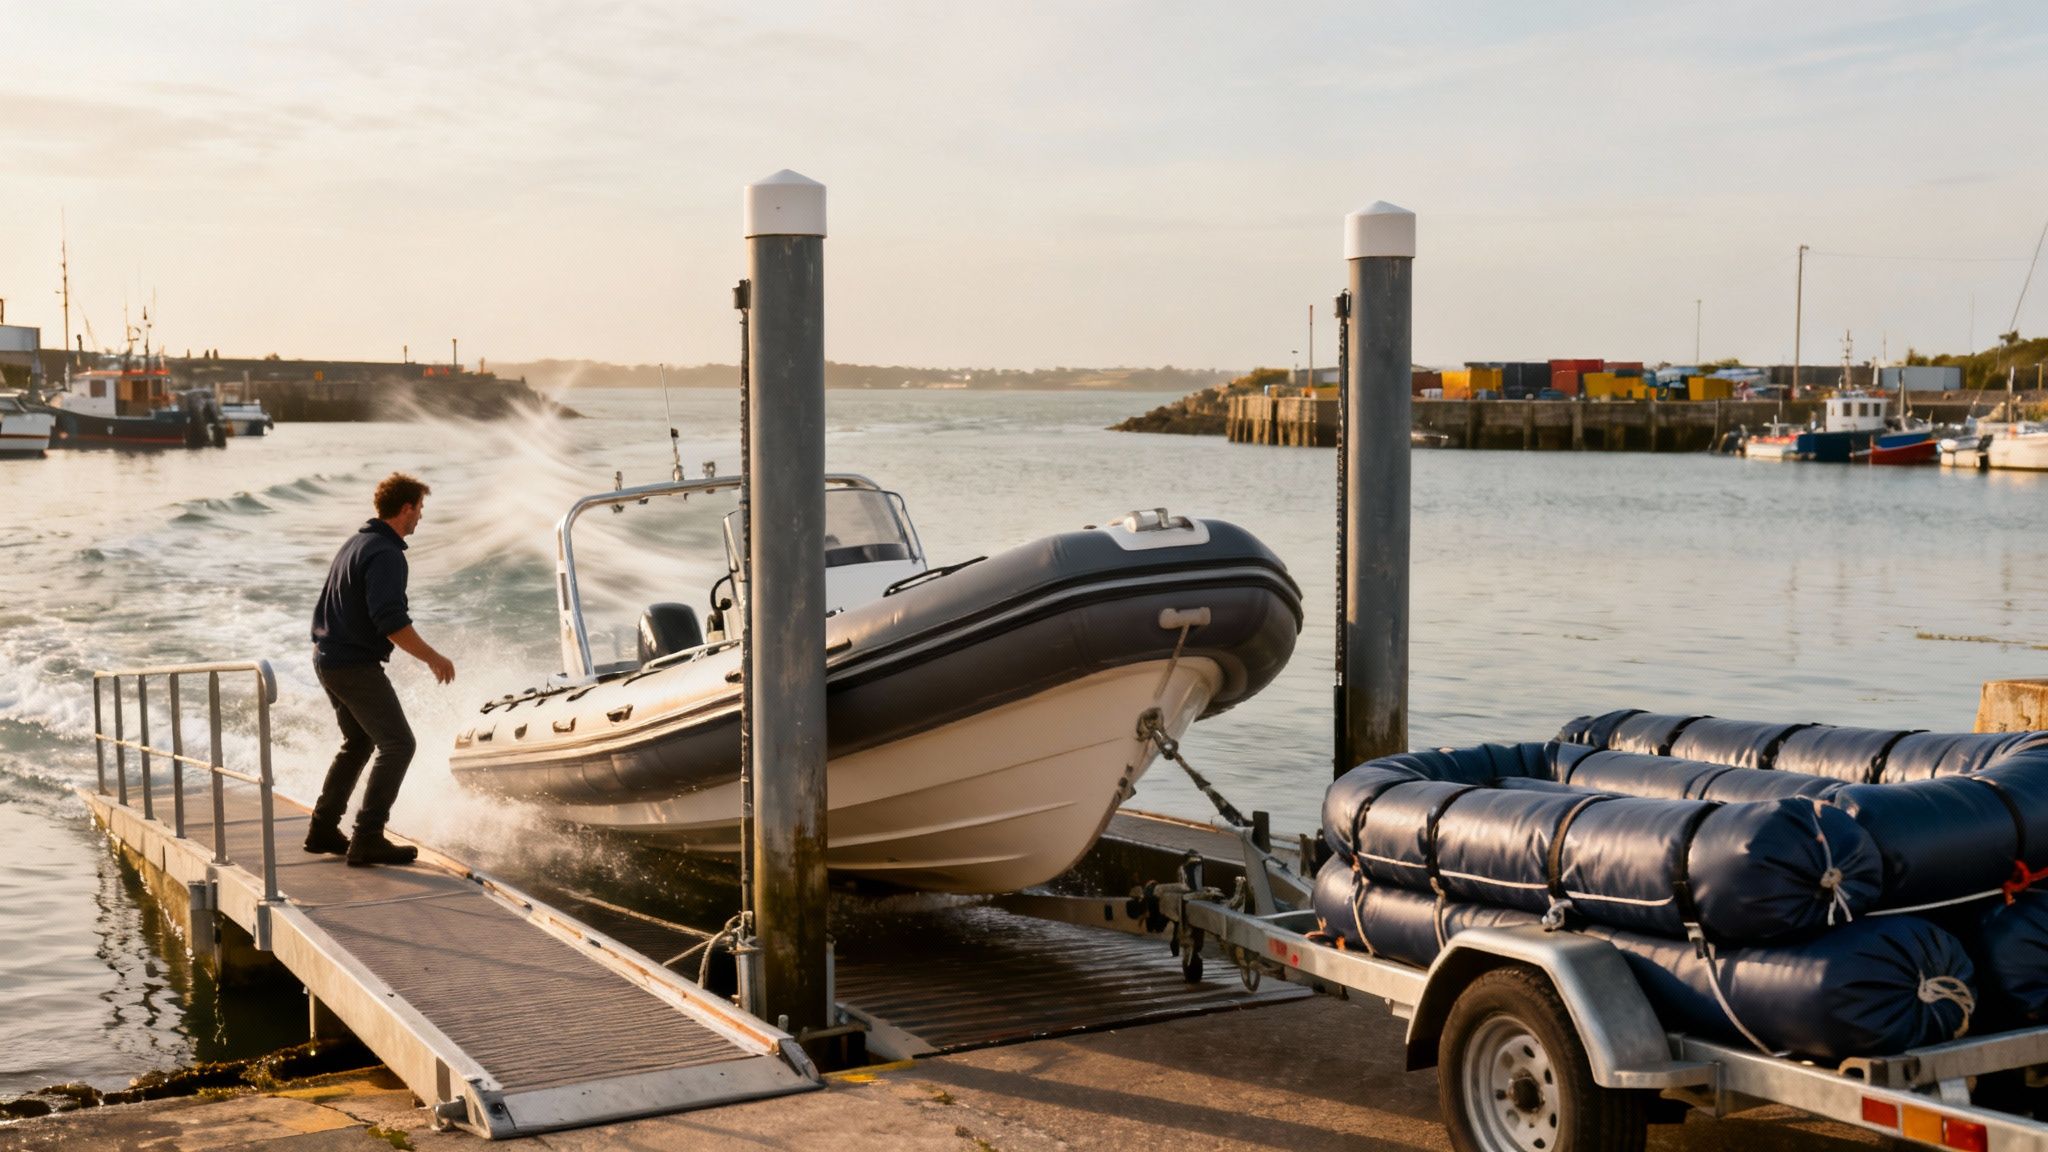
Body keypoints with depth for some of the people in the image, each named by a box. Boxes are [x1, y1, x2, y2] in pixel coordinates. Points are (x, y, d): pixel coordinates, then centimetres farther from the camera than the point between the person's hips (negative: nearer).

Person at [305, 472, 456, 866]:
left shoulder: (356, 543, 14)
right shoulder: (386, 553, -18)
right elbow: (390, 620, -27)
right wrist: (433, 658, -20)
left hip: (328, 658, 10)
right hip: (355, 666, -10)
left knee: (358, 742, 21)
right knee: (397, 744, -8)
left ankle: (323, 830, 24)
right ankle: (367, 840, -12)